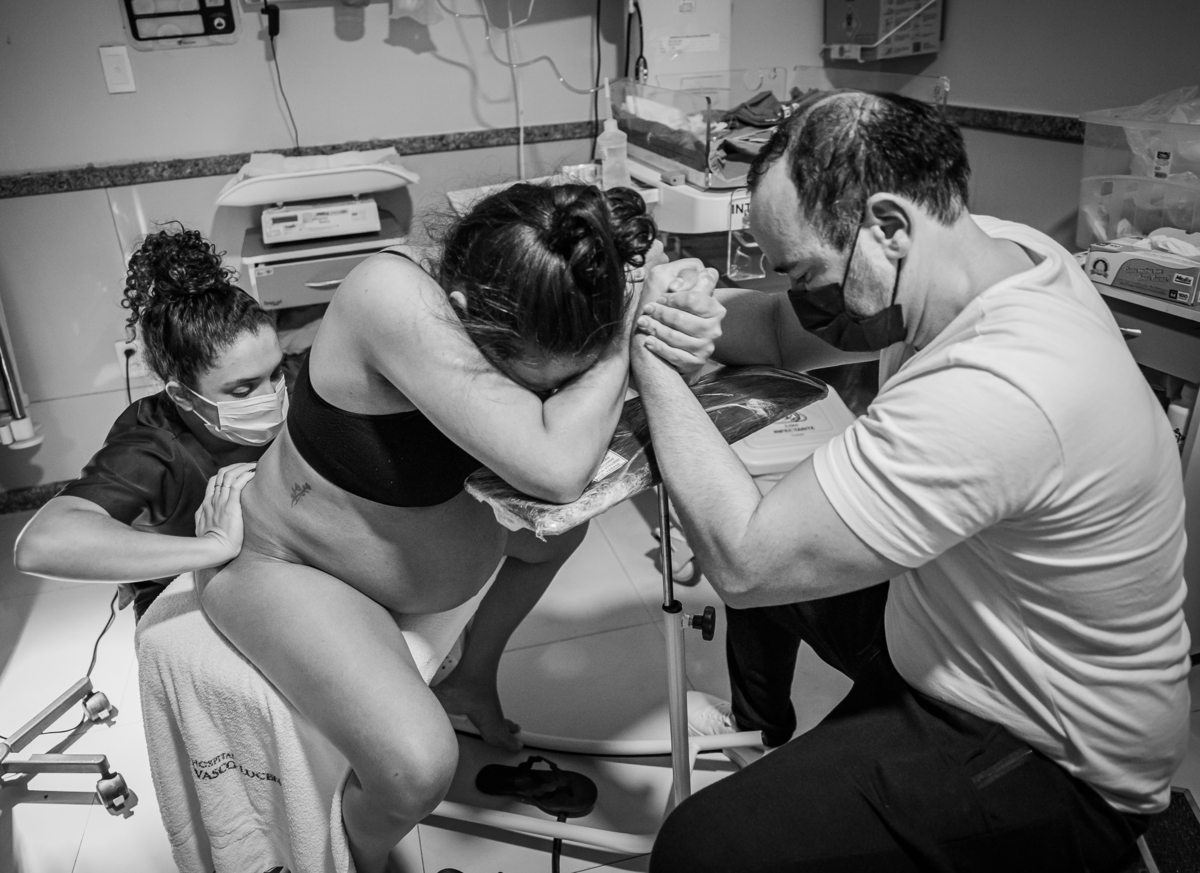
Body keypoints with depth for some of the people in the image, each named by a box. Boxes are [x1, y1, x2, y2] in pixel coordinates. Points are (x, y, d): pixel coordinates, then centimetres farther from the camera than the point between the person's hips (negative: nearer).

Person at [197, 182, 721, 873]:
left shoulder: (518, 310, -20)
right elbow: (554, 469, -47)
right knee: (417, 769, -25)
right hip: (290, 560, -7)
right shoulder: (393, 297, -39)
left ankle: (476, 670, 34)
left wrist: (668, 334, -30)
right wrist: (629, 324, -35)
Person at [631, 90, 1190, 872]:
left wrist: (652, 364, -24)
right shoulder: (991, 251, -10)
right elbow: (786, 334, 2)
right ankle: (761, 734, 40)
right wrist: (685, 309, -18)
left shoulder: (989, 395, -38)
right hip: (966, 626, 9)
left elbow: (744, 563, -32)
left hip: (1054, 763, -8)